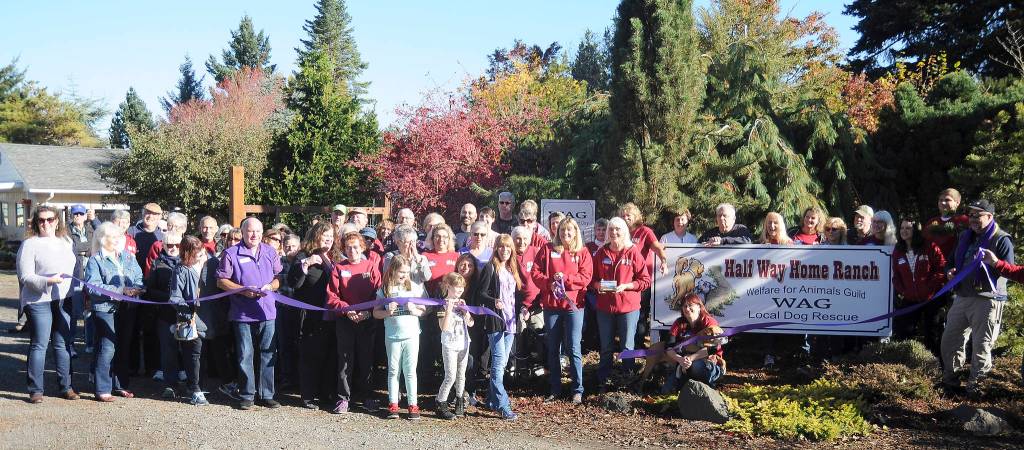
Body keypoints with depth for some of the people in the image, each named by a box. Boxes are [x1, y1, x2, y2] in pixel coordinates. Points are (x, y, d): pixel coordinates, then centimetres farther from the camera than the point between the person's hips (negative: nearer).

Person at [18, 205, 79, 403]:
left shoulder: (65, 242, 14)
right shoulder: (29, 244, -4)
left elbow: (75, 266, 22)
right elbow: (25, 277, -10)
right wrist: (48, 281, -24)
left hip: (64, 300, 5)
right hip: (39, 301, -5)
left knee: (63, 344, 9)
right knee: (39, 345, -2)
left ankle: (66, 387, 16)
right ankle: (35, 390, 5)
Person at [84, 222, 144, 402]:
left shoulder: (128, 257, 13)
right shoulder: (95, 260, -3)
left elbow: (139, 278, 9)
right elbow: (94, 286, -15)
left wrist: (135, 289, -14)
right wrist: (121, 290, -20)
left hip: (126, 307, 6)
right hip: (105, 308, -6)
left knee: (123, 347, 12)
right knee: (107, 348, -9)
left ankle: (119, 385, 23)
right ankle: (102, 389, -3)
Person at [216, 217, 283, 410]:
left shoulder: (270, 252, 11)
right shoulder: (231, 253, 0)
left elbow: (279, 278, 15)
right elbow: (221, 281, -1)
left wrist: (270, 286, -7)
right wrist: (243, 290, -13)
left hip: (267, 312, 3)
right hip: (242, 313, -3)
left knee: (268, 354, 5)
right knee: (245, 355, 1)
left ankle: (267, 395, 13)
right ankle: (246, 396, 10)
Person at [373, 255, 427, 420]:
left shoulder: (415, 287, 2)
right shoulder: (384, 290, 0)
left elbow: (424, 310, 6)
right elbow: (376, 313, 3)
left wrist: (414, 310, -14)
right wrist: (387, 312, -15)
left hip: (411, 335, 0)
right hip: (392, 336, 0)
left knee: (410, 371, 4)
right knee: (393, 371, 9)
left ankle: (413, 405, 8)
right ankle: (393, 405, 14)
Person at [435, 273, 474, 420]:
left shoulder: (462, 303, 10)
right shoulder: (443, 304, -10)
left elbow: (470, 323, 5)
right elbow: (444, 327, -19)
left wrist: (464, 309, -7)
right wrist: (449, 309, -25)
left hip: (464, 344, 6)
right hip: (449, 345, -6)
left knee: (461, 375, 12)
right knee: (451, 376, -10)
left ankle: (459, 403, 25)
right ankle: (441, 405, 0)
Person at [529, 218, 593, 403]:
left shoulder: (582, 253, 5)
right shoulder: (548, 250, 8)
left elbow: (586, 277, -4)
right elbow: (535, 272, 2)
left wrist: (565, 278, -15)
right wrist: (549, 283, -14)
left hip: (573, 305, -2)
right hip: (550, 305, 2)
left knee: (573, 348, -5)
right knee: (553, 349, 8)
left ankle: (578, 390, 3)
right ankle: (555, 389, 17)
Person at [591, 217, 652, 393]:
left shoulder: (634, 252, -3)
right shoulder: (601, 253, 5)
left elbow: (645, 280, -4)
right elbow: (592, 278, 11)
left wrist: (625, 286, -16)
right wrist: (597, 285, -11)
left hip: (628, 306, -2)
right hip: (604, 306, 2)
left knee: (627, 347, 4)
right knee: (606, 348, 10)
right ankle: (602, 382, 18)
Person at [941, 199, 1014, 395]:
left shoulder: (1001, 239, -5)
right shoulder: (965, 237, 16)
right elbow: (952, 260, 24)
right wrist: (950, 271, 3)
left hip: (987, 300, -7)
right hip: (962, 297, 7)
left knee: (981, 345, -3)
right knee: (949, 339, 10)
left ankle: (974, 384, 7)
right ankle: (949, 377, 25)